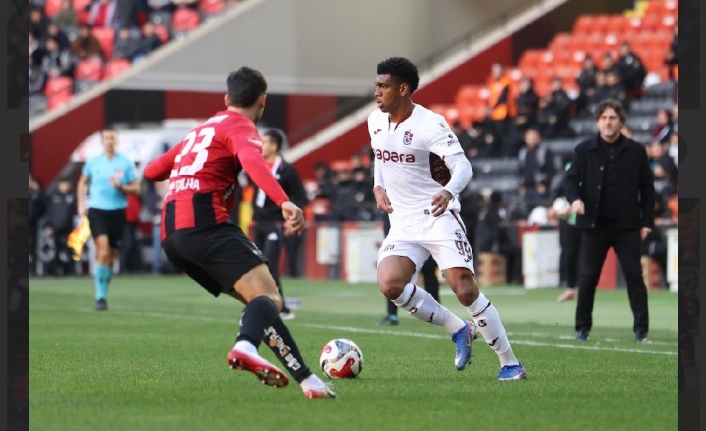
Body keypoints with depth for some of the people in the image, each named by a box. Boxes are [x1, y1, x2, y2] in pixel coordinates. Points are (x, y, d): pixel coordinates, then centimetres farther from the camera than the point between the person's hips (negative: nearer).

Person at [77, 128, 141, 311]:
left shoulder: (126, 163, 2)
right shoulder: (93, 162, 5)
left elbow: (136, 188, 3)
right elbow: (83, 182, 22)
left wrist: (121, 187, -15)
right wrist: (81, 203, 10)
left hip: (117, 212, 1)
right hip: (97, 211, -1)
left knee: (111, 257, 7)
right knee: (103, 252, -18)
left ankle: (103, 294, 24)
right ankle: (100, 296, -13)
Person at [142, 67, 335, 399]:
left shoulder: (201, 129, 29)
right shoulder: (241, 127, 5)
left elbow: (152, 171, 36)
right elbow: (252, 161, -19)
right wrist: (285, 202, -34)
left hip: (171, 235, 9)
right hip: (204, 221, -9)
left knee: (258, 298, 13)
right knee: (269, 298, -22)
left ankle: (302, 375, 1)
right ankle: (246, 347, -53)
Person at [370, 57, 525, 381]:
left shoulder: (430, 125, -14)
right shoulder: (375, 121, 7)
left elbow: (463, 166, -20)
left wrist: (449, 191, -40)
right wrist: (378, 187, 10)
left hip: (438, 218, -6)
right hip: (402, 224, 6)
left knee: (465, 290, -14)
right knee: (389, 284, -18)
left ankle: (510, 363, 0)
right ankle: (458, 330, 3)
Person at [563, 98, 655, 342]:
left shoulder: (636, 151, 4)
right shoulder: (584, 150, 3)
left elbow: (647, 187, 7)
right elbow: (571, 178, 1)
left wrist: (647, 221, 1)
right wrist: (575, 198, -21)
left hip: (627, 226, 0)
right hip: (595, 224, 0)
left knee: (634, 275, -4)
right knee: (588, 277, 4)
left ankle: (641, 329, -2)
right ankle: (583, 328, 15)